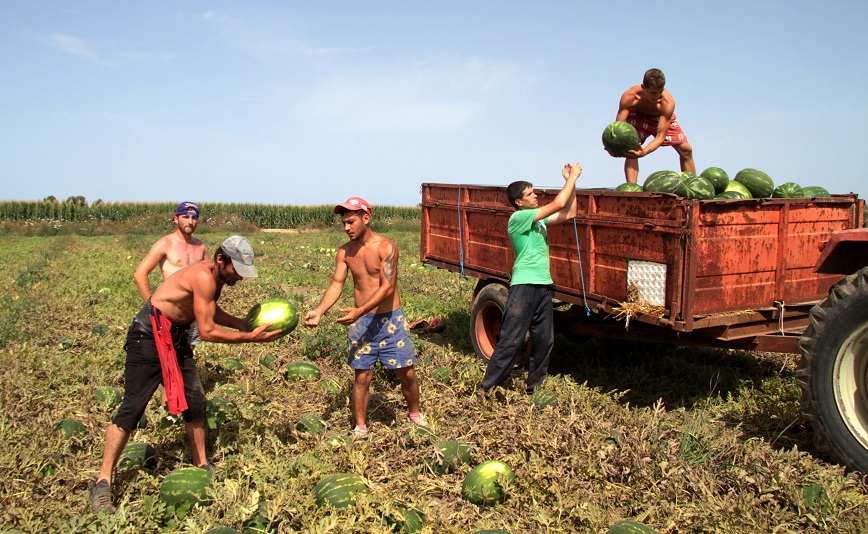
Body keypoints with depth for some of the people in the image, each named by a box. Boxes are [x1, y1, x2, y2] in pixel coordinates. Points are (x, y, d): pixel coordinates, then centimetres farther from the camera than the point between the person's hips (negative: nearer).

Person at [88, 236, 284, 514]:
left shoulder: (216, 276, 1)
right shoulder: (203, 277, -27)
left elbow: (212, 312, 16)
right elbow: (207, 332, -25)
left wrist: (242, 323, 1)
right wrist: (250, 337, -21)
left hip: (176, 338, 9)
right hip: (148, 337, -9)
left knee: (196, 402, 9)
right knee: (132, 407, -8)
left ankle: (201, 465, 23)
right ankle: (102, 483, 1)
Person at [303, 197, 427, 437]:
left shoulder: (386, 247, -13)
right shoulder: (345, 252, 1)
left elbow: (387, 287, -20)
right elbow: (336, 284, -4)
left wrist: (359, 311, -30)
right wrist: (319, 311, -23)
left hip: (391, 319, -3)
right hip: (362, 321, 3)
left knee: (407, 373, 7)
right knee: (362, 376, 4)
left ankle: (414, 413, 32)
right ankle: (360, 427, 19)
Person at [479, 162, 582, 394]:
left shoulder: (538, 219, 15)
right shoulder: (518, 217, -11)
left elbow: (568, 213, 15)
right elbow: (558, 204, -15)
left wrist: (571, 181, 10)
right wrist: (573, 177, -4)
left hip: (543, 286, 9)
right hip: (523, 287, -9)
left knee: (544, 341, 13)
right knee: (510, 342, -8)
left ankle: (534, 386, 26)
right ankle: (487, 388, -1)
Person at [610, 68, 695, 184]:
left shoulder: (668, 102, -40)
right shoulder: (629, 97, -39)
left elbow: (661, 136, -42)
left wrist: (644, 152, -60)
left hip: (662, 118, 1)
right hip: (637, 115, -1)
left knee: (686, 150, -1)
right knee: (631, 152, -26)